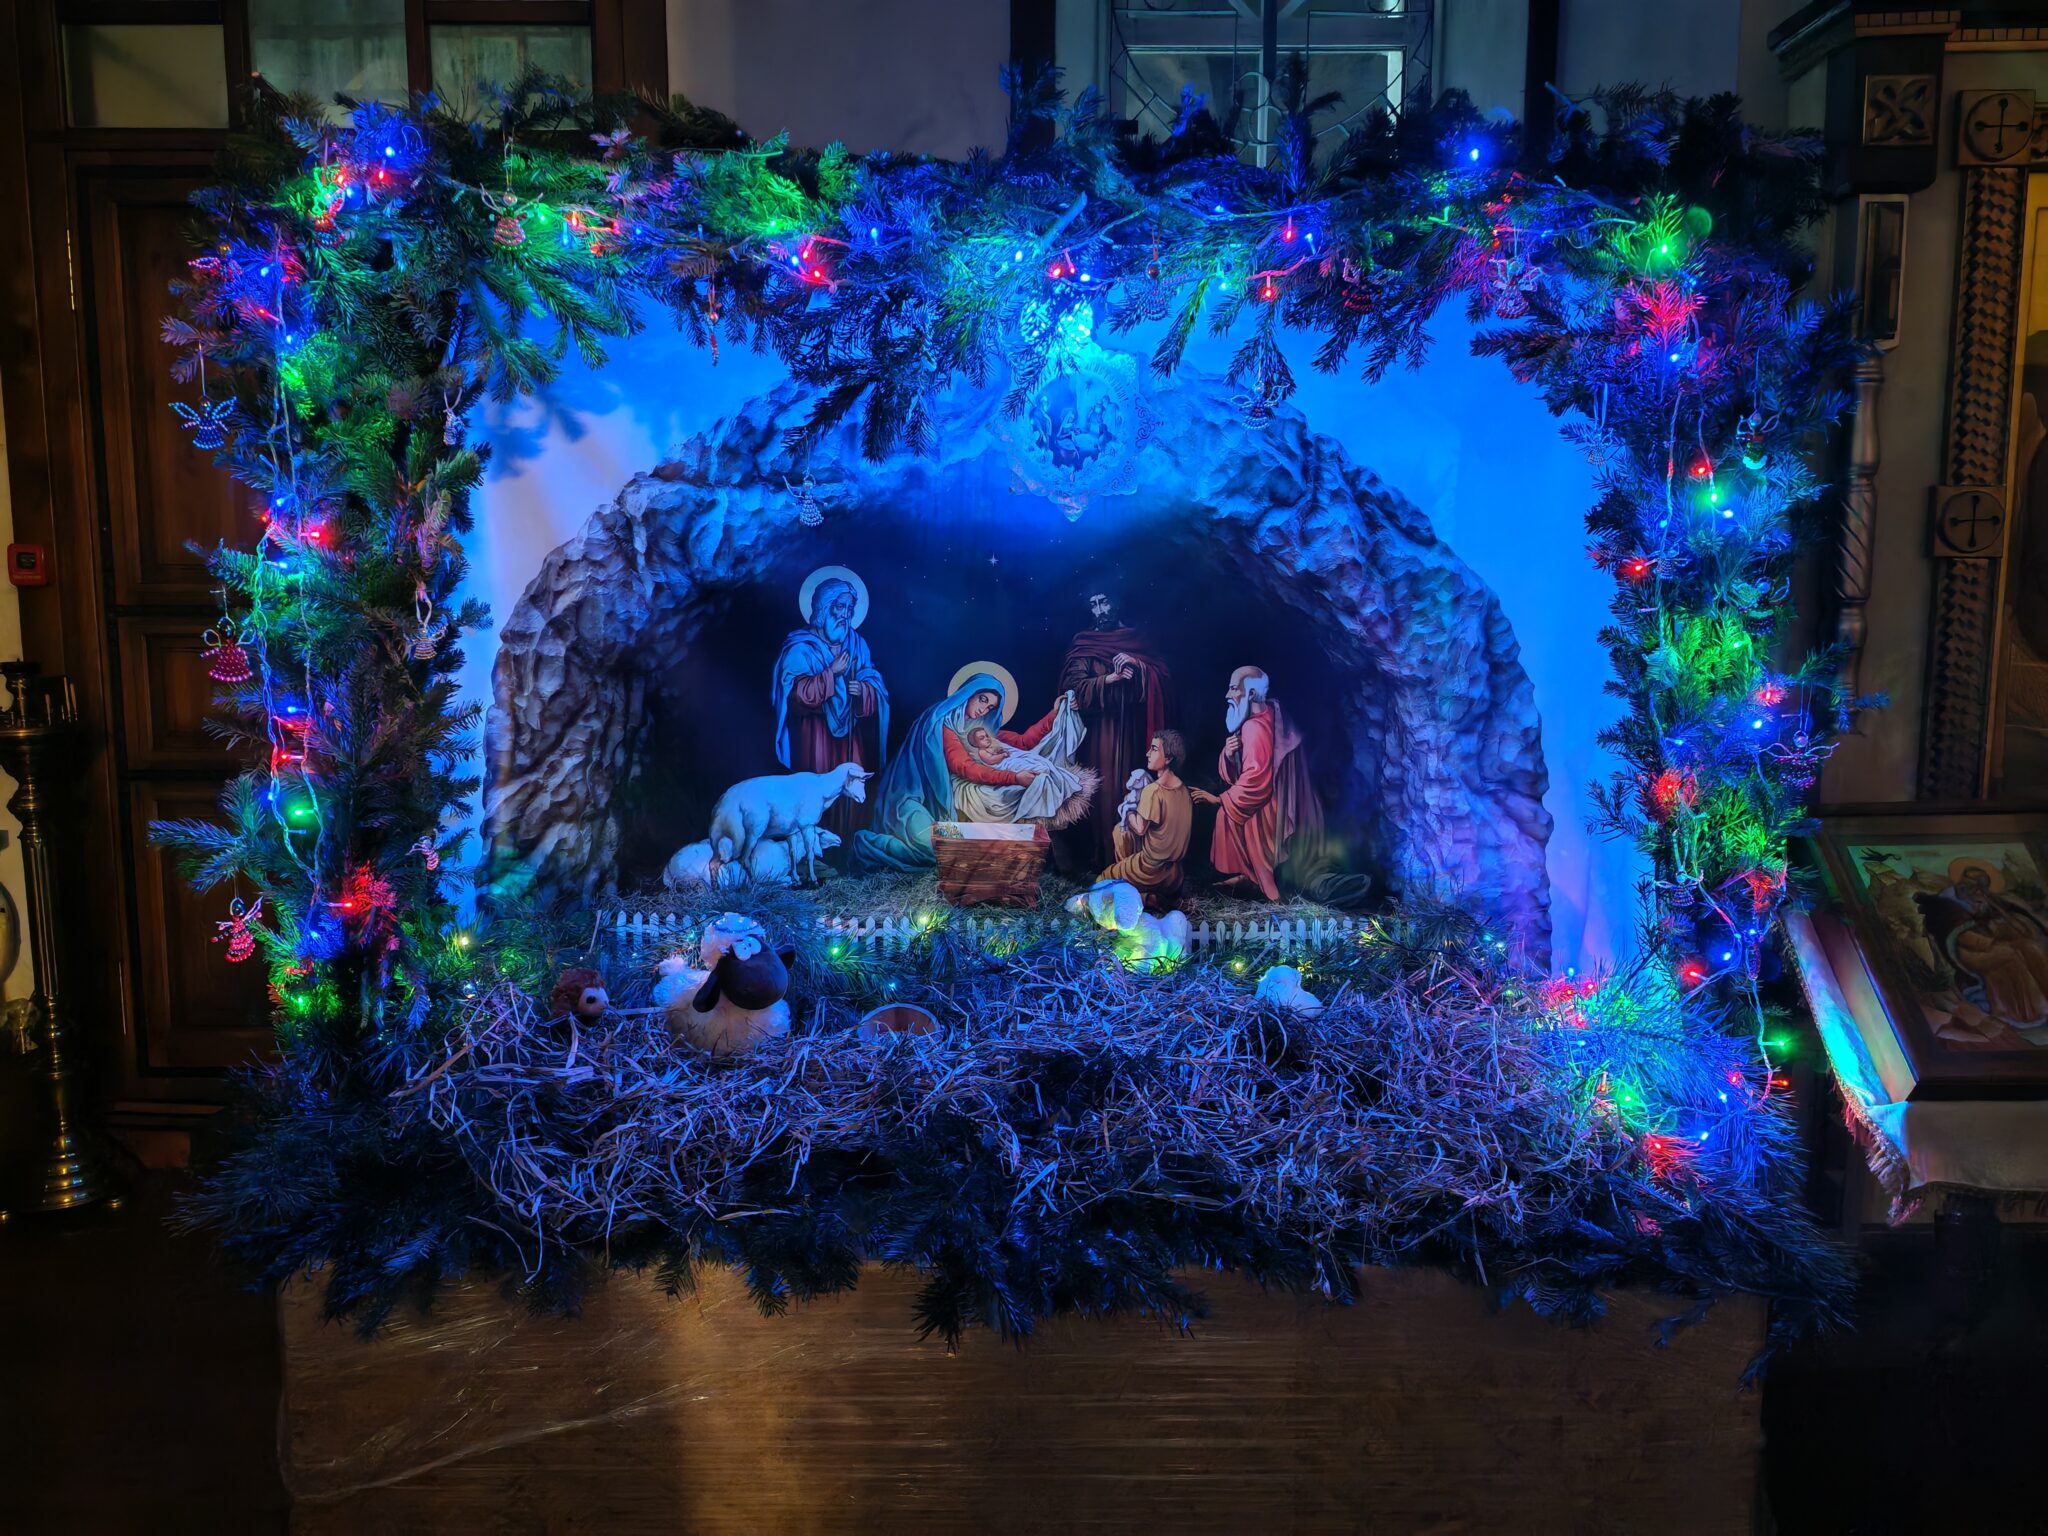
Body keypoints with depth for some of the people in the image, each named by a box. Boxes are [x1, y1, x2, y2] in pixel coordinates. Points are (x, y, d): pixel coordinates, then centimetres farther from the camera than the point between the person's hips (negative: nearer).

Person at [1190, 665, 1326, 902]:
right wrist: (1228, 755, -12)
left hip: (1267, 810, -10)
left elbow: (1255, 781, -26)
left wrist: (1220, 799, -16)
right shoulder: (1268, 718, 11)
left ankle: (1252, 879, 1)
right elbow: (1232, 774, 10)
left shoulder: (1255, 727, -20)